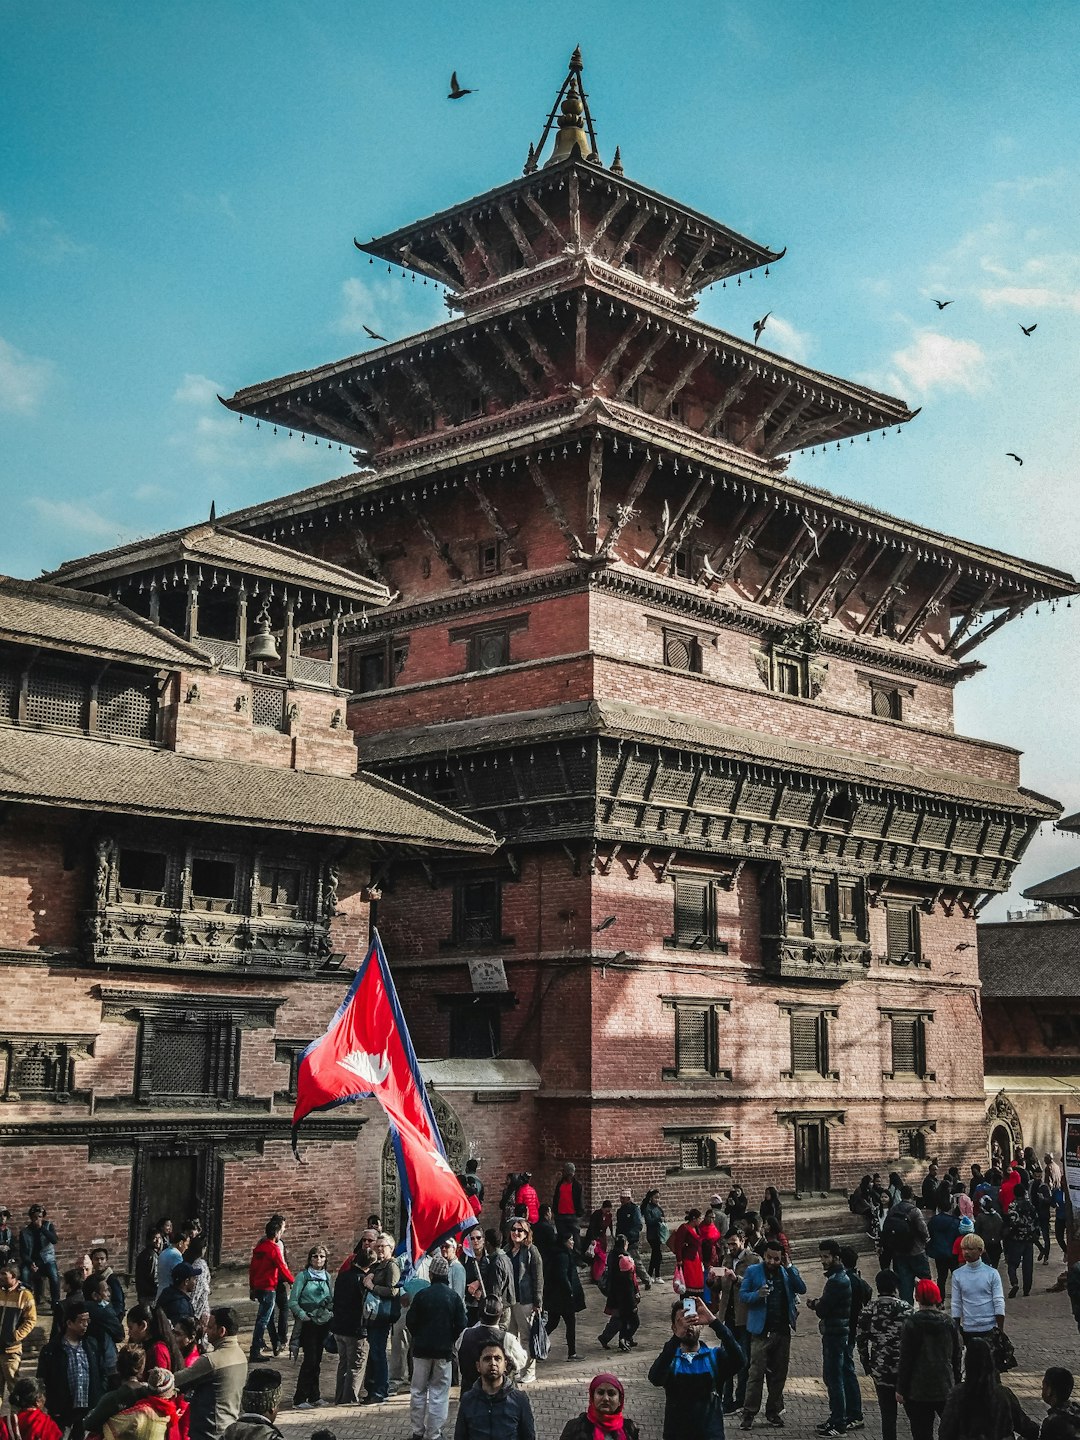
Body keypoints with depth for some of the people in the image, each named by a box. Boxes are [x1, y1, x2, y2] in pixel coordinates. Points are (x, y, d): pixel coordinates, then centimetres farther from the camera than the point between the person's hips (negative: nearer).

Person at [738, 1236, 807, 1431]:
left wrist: (789, 1267, -11)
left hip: (783, 1330, 3)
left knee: (779, 1373, 10)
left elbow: (802, 1289, -5)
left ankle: (774, 1411, 21)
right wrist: (758, 1294, -22)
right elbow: (742, 1295, -3)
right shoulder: (753, 1271, 0)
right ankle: (749, 1413, -1)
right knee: (756, 1373, -6)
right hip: (762, 1331, -3)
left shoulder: (787, 1271, 7)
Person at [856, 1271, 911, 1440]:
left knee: (887, 1413, 8)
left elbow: (861, 1340, 1)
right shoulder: (904, 1307, -9)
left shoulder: (867, 1310, -2)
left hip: (880, 1370, 2)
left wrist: (867, 1366, 12)